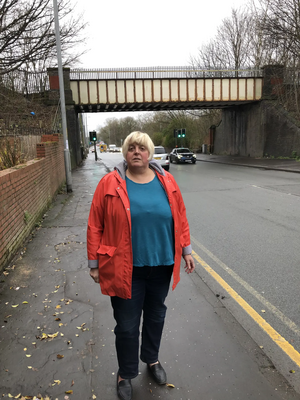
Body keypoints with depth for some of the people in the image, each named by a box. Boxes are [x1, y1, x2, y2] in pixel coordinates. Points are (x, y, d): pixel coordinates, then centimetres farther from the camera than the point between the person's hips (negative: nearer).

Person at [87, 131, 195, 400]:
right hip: (126, 269, -3)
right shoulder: (110, 183, -8)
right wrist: (94, 263, -3)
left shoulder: (166, 181, 0)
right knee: (127, 325, 11)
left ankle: (152, 359, 49)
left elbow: (180, 217, 7)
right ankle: (126, 374, 38)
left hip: (161, 265, 3)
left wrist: (186, 250, 7)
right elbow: (95, 226, -5)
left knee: (156, 316, 22)